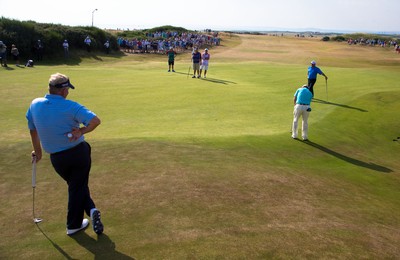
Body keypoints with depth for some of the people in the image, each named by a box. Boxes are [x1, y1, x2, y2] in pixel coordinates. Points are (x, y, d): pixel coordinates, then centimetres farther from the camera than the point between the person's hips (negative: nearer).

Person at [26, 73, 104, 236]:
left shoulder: (35, 105, -1)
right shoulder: (70, 106, -15)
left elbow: (33, 130, 12)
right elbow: (95, 120, -27)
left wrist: (37, 151, 24)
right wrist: (82, 131, -12)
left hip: (57, 158, 4)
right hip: (79, 152, -4)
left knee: (76, 186, 22)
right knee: (78, 187, 13)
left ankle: (91, 210, 11)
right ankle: (73, 225, 16)